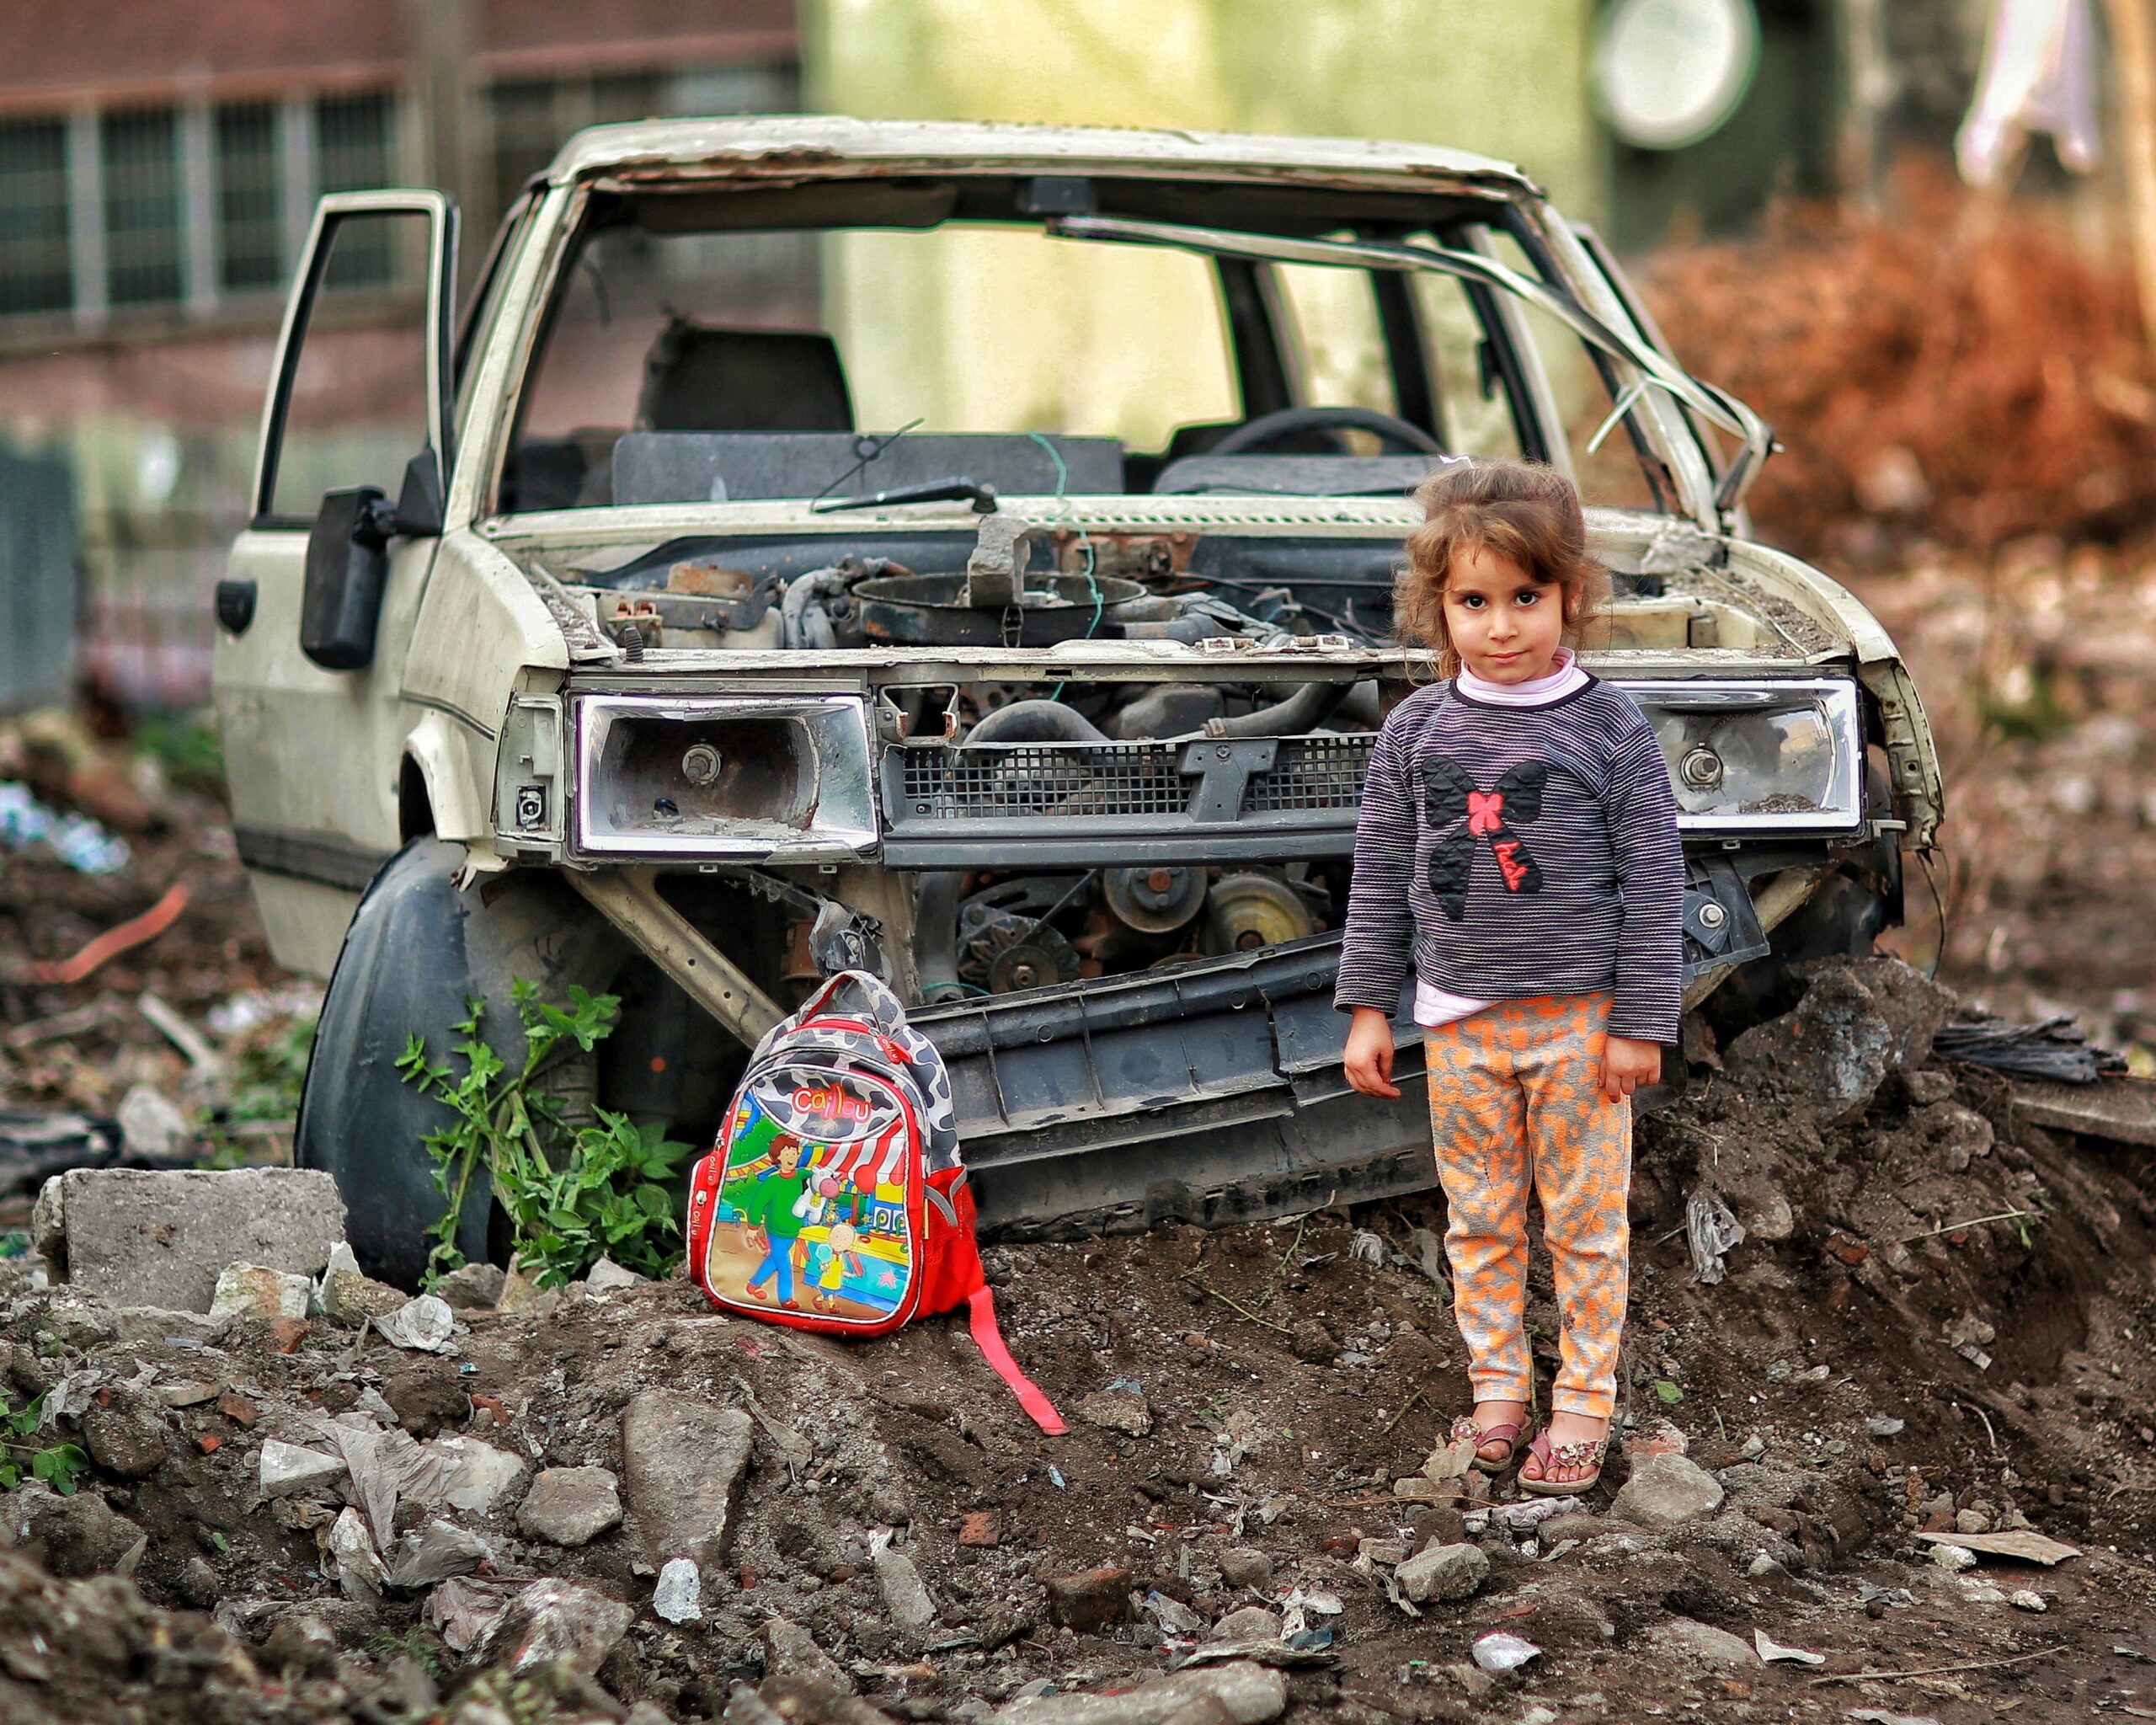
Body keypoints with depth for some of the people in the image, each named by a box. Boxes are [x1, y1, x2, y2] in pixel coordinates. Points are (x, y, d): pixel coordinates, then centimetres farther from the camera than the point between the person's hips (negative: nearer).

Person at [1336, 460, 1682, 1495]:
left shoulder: (1608, 728, -7)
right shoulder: (1416, 730, 1)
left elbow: (1653, 883, -5)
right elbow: (1380, 875, 7)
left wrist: (1642, 1022, -7)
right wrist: (1367, 1008, 5)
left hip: (1579, 1020, -3)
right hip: (1460, 1019, 3)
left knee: (1585, 1221, 5)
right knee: (1480, 1220, 11)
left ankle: (1583, 1403, 14)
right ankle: (1496, 1387, 22)